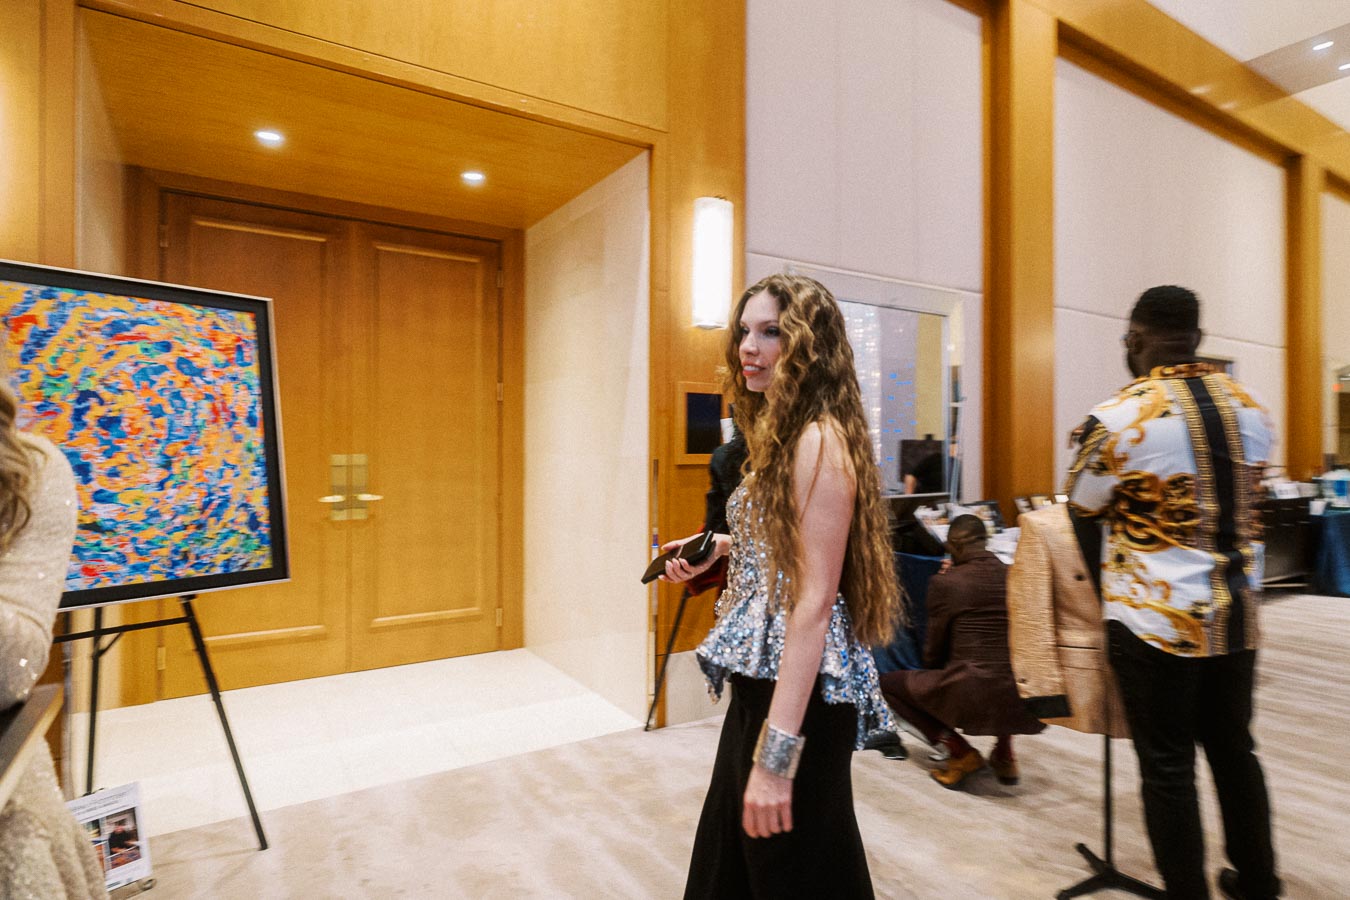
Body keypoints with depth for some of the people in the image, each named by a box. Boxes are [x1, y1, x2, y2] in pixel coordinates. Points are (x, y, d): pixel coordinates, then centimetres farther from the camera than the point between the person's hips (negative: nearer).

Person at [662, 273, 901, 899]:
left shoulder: (819, 439, -20)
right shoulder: (784, 432, 9)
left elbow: (814, 601, -24)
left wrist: (777, 753, -23)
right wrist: (718, 549, 6)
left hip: (799, 694, -9)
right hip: (762, 682, 10)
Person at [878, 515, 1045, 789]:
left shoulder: (945, 583, -7)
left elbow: (933, 651, 3)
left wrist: (930, 673, 24)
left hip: (972, 697, -5)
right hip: (1024, 701, 6)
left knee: (889, 683, 17)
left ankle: (960, 751, 6)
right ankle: (1004, 750, 26)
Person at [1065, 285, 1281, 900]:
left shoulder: (1119, 418, -17)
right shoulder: (1251, 408, 3)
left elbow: (1084, 517, -5)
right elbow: (1236, 505, 13)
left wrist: (1107, 589, 14)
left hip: (1156, 618, -6)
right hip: (1235, 612, 7)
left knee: (1167, 768, 7)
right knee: (1234, 751, 22)